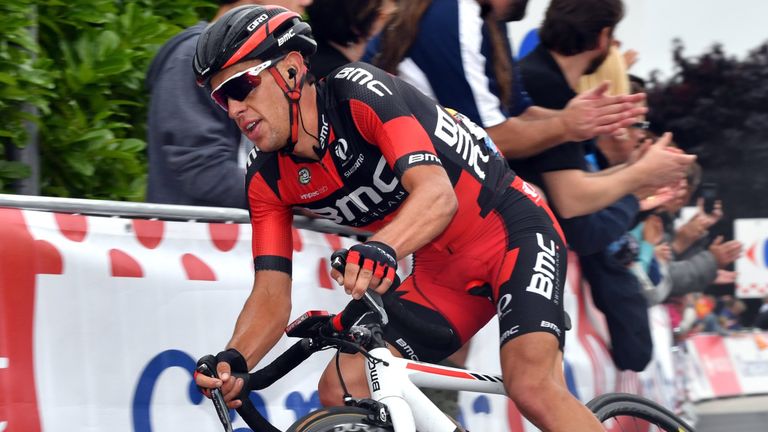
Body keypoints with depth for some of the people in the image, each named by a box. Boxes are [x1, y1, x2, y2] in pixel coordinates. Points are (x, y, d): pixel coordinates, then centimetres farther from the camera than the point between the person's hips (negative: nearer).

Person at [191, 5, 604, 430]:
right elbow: (271, 295, -9)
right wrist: (233, 360, -30)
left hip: (513, 232, -7)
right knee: (341, 391, -7)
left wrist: (381, 249, -57)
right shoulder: (267, 180, -4)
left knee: (533, 388, -28)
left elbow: (438, 194, -37)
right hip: (440, 271, 7)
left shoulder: (359, 92, -23)